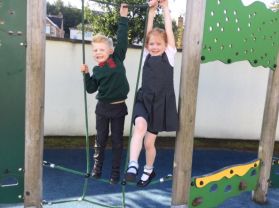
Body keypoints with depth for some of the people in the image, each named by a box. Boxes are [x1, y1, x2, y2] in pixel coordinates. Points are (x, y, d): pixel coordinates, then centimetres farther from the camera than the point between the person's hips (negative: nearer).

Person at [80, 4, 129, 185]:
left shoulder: (118, 59, -5)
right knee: (101, 139, 12)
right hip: (103, 107, 2)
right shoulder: (97, 70, 1)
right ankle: (97, 167, 28)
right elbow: (91, 89, 3)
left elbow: (122, 39, -9)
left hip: (118, 107, -2)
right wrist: (86, 74, -9)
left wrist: (123, 17, -10)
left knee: (117, 140, 7)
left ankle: (116, 172, 18)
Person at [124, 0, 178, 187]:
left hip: (161, 103, -1)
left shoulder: (169, 55, 4)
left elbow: (169, 31, -2)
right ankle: (133, 165, -25)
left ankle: (149, 171, 31)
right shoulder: (147, 55, 9)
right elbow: (149, 32, 3)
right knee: (140, 126, -31)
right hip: (144, 100, 1)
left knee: (149, 142, 6)